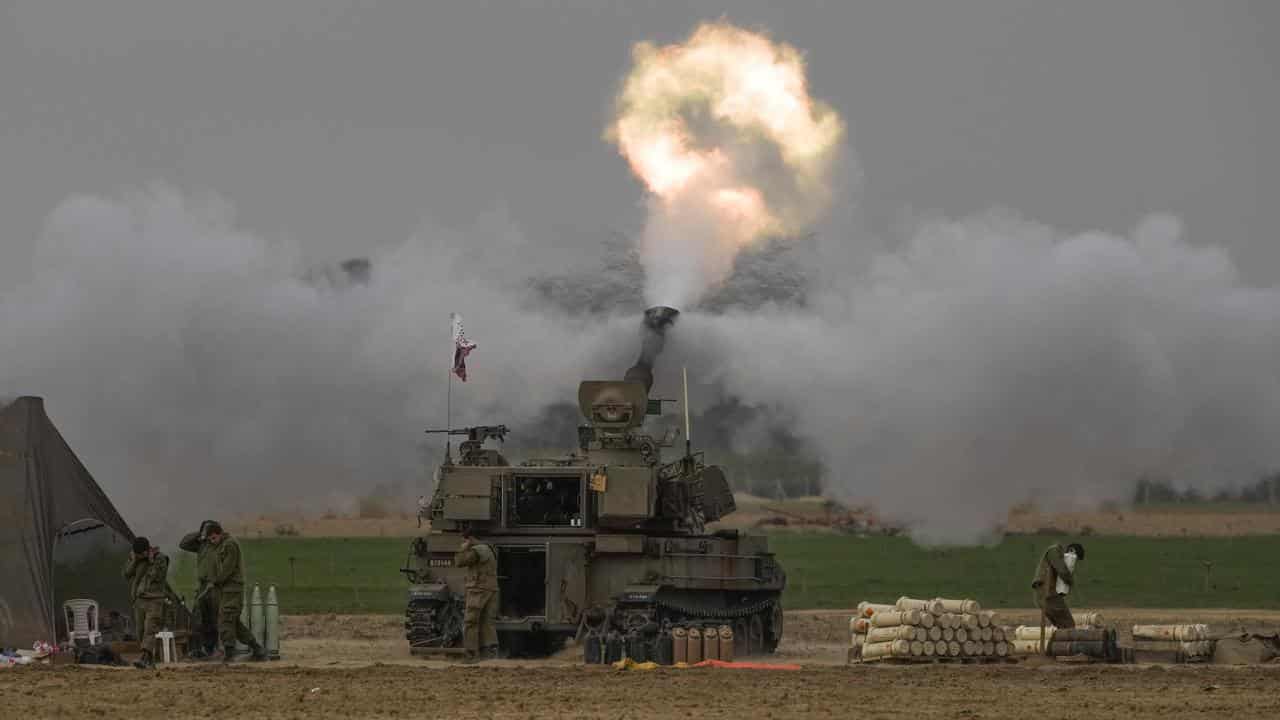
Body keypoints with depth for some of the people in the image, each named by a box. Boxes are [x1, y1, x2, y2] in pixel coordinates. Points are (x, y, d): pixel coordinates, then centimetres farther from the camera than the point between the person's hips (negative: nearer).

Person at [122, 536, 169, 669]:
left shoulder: (160, 558, -8)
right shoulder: (133, 557, 7)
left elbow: (157, 577, -18)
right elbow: (127, 574, -1)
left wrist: (152, 562, -20)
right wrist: (134, 561, -12)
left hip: (155, 600, -6)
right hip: (139, 600, 6)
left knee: (150, 630, -16)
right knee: (141, 632, 5)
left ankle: (144, 659, -28)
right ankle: (151, 661, 15)